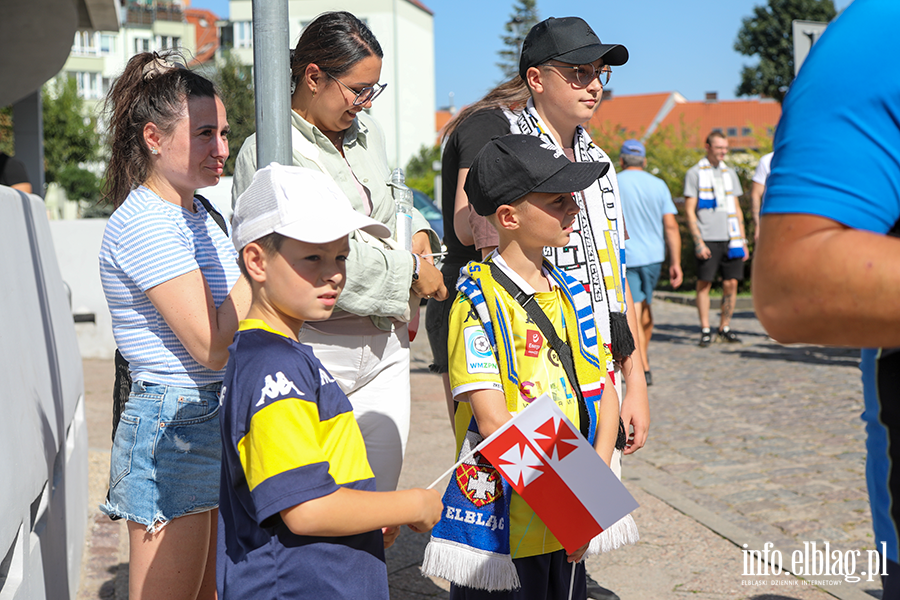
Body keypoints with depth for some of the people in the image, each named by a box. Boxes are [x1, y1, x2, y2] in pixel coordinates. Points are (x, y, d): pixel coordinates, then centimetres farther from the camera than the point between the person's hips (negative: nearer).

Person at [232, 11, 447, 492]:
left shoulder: (366, 133, 13)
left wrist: (416, 229, 9)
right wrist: (410, 270, -9)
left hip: (383, 347, 7)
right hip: (316, 348, -7)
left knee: (378, 497, 8)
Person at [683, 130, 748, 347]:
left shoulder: (729, 173, 17)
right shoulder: (695, 173, 2)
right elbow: (689, 210, -3)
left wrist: (742, 240, 14)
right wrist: (698, 242, -11)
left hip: (730, 238, 5)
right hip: (708, 239, -4)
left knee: (731, 283, 2)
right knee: (704, 284, -3)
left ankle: (725, 328, 12)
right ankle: (705, 330, 4)